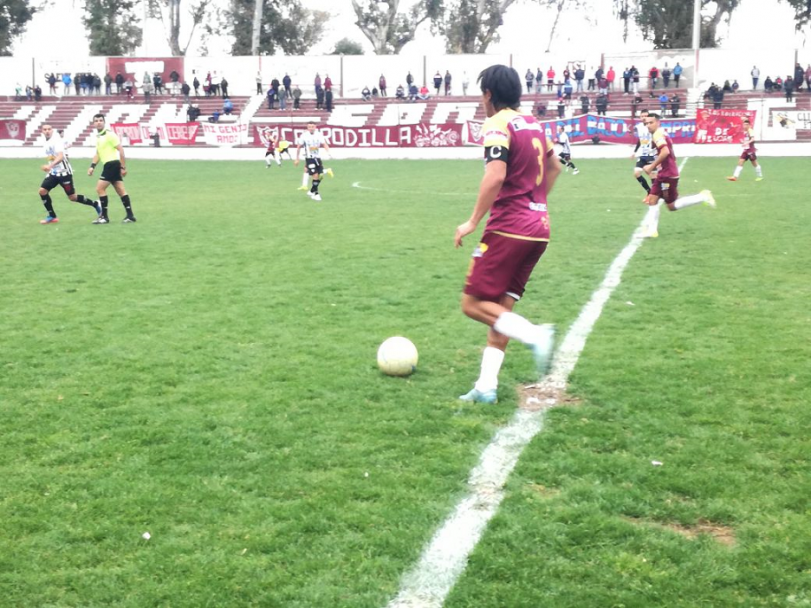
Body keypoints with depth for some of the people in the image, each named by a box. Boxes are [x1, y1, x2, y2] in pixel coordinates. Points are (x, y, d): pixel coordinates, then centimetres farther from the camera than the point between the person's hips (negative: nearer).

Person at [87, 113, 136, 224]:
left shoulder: (109, 135, -11)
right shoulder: (98, 136, 15)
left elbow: (121, 149, -15)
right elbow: (98, 153, 25)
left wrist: (123, 167, -17)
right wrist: (92, 166, 12)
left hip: (112, 164, -8)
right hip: (108, 165, 8)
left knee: (100, 188, -9)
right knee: (121, 190, 6)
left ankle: (104, 216, -2)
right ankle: (130, 216, 7)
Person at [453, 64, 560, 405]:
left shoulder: (497, 124, -10)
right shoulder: (533, 124, 15)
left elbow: (496, 176, -23)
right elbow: (553, 166, 28)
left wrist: (473, 221, -17)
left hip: (508, 228, -8)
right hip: (539, 227, 8)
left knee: (473, 304, -1)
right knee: (501, 307, 10)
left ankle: (533, 334, -18)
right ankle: (487, 386, 8)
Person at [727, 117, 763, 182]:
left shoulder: (750, 130, -12)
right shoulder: (745, 131, 12)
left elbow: (753, 139, -28)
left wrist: (747, 143, -40)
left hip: (750, 150, -8)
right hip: (746, 150, 8)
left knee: (754, 163, 3)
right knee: (740, 162, -2)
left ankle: (760, 176, 17)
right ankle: (735, 176, -8)